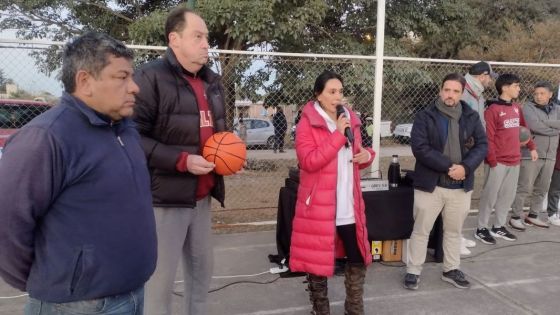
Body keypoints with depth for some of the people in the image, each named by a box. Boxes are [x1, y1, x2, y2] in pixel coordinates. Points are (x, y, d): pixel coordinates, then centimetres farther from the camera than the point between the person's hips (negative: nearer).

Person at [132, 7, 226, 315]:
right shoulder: (150, 76, -11)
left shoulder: (212, 81, 14)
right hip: (164, 197, -7)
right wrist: (182, 161, -21)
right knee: (159, 279, 1)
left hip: (202, 196, 8)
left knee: (202, 268, 17)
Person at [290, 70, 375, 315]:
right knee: (317, 259, 7)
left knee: (358, 257, 12)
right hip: (319, 205, -6)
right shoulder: (307, 124, -9)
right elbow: (309, 161, -20)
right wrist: (338, 135, -20)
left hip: (349, 205, 6)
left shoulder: (350, 120, 10)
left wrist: (367, 155, -3)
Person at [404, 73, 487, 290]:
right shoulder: (424, 117, -7)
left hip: (461, 186, 4)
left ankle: (451, 270, 33)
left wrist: (465, 167, -16)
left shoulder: (472, 117, 4)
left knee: (454, 231, 17)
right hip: (430, 184, -3)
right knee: (421, 230, 5)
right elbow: (420, 148, -17)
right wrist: (449, 166, -21)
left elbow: (482, 145, 2)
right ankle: (413, 271, 18)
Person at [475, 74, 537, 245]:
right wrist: (492, 161, -18)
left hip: (514, 161, 7)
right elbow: (488, 138, -15)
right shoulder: (492, 109, -11)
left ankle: (499, 226, 25)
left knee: (508, 195, 13)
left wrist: (532, 147, 18)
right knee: (490, 196, 0)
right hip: (498, 162, -7)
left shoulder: (517, 108, 12)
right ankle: (482, 228, 11)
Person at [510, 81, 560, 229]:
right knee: (524, 188, -3)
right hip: (530, 155, -6)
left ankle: (533, 216, 25)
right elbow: (534, 126, -19)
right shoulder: (528, 107, -4)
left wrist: (545, 122, -14)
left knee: (542, 189, 12)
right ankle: (515, 217, 6)